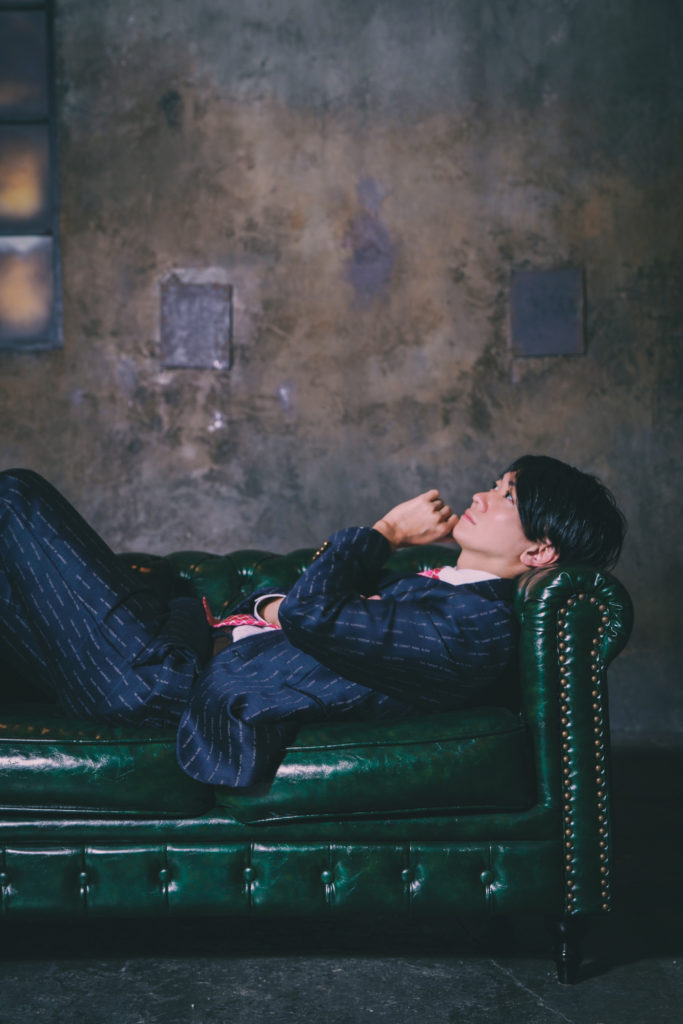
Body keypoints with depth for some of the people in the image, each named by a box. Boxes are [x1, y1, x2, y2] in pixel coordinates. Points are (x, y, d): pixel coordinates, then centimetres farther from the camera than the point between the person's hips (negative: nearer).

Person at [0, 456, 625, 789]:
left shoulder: (475, 629, -20)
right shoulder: (449, 591, 10)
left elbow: (311, 615, -28)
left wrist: (389, 531, -13)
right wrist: (271, 607, -3)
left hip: (163, 681, -9)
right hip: (203, 638, 9)